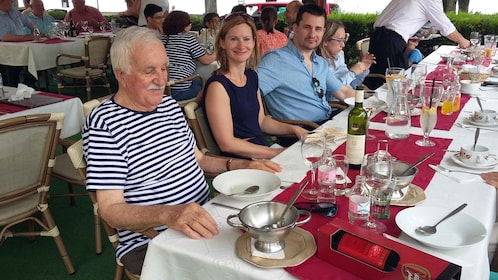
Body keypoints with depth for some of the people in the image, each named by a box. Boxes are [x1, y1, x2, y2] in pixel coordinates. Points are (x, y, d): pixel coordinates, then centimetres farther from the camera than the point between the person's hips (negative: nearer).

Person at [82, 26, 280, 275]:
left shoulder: (169, 105, 9)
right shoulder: (104, 123, -15)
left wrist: (241, 165, 3)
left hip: (203, 224, 7)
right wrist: (168, 214, -36)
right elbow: (110, 210, -18)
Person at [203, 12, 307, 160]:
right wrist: (275, 153, -16)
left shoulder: (252, 76, 8)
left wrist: (294, 129, 4)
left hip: (263, 148, 7)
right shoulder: (217, 85, -15)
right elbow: (227, 143, -17)